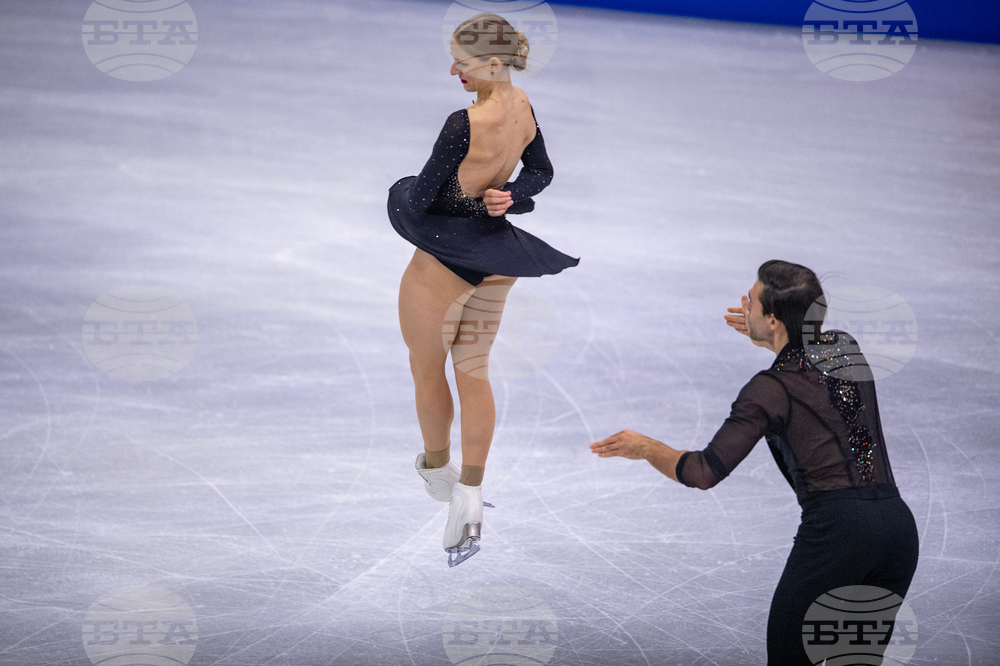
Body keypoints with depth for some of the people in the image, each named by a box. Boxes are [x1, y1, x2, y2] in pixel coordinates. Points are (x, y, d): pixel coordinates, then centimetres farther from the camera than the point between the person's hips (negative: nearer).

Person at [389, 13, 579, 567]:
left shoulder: (465, 124, -28)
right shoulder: (522, 107, -3)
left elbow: (421, 196, -20)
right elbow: (542, 172, 12)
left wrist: (406, 198, 3)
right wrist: (507, 198, -5)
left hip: (444, 258, -8)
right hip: (495, 257, 8)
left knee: (427, 370, 17)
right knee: (473, 372, 16)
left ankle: (437, 468, 37)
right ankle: (470, 497, 12)